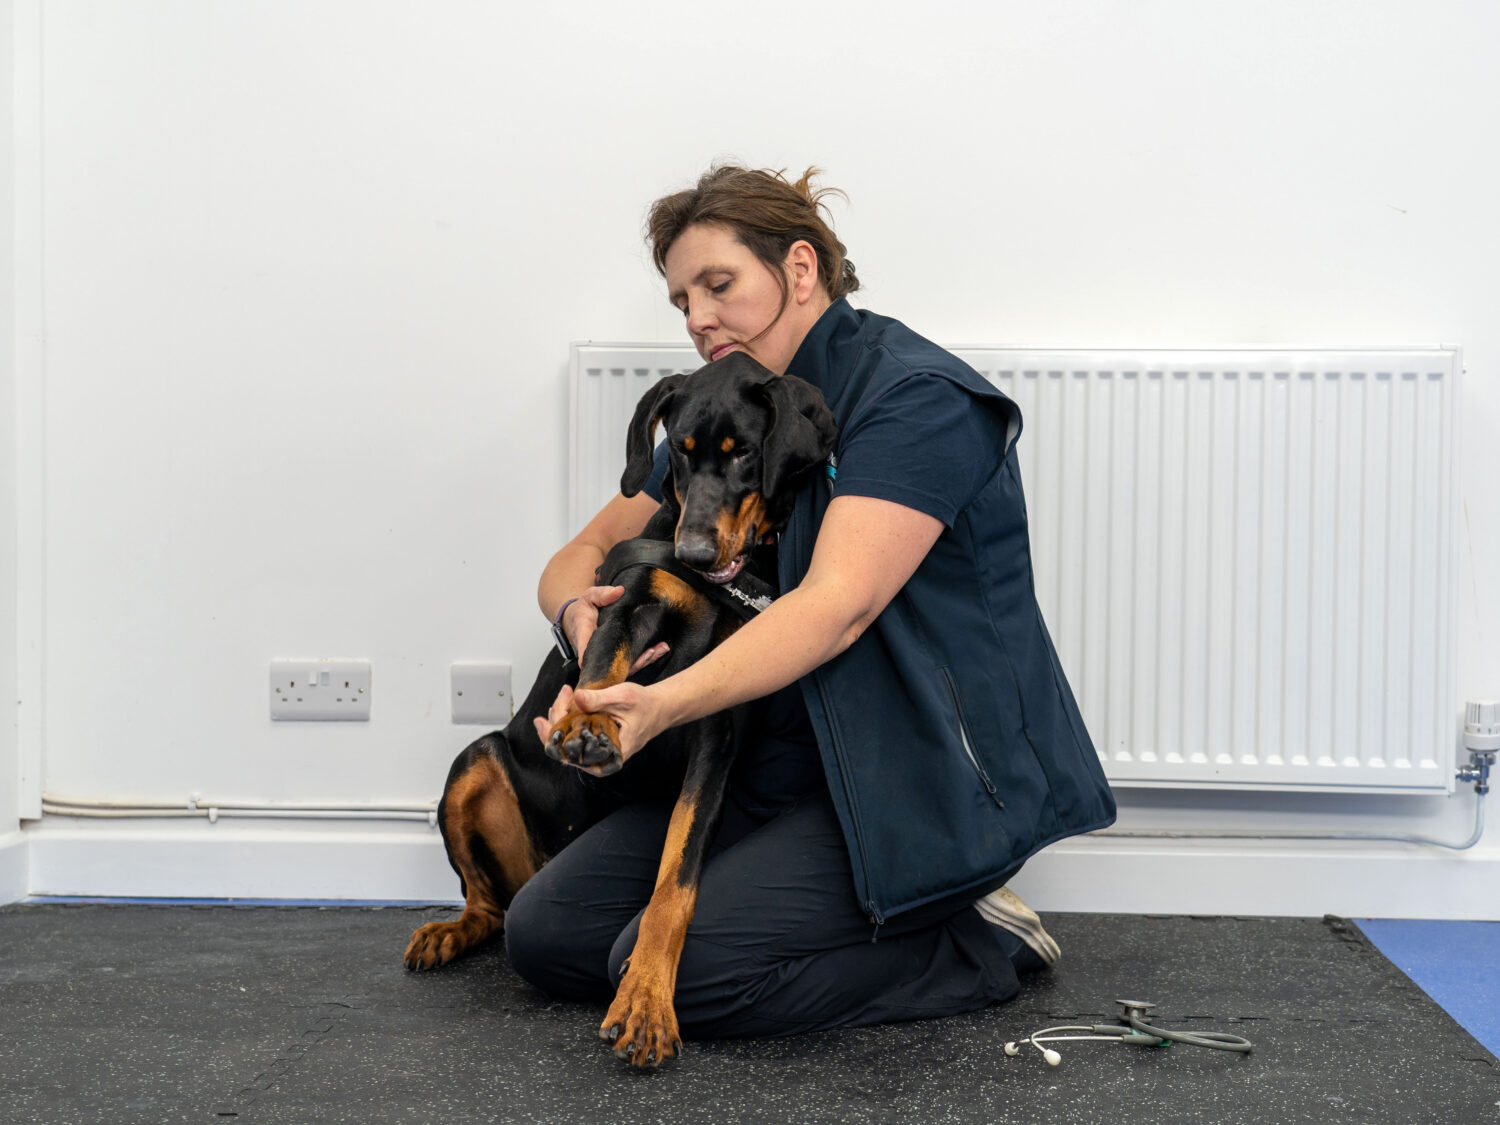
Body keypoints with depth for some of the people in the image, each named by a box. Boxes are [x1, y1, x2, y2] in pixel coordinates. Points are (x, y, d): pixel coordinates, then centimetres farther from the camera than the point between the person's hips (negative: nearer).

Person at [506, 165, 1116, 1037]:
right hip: (769, 770, 9)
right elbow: (585, 554, 13)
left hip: (928, 777, -9)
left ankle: (975, 948, -3)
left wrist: (663, 704, -41)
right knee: (544, 934, -3)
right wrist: (581, 612, -14)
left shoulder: (914, 396, -14)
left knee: (674, 971, -22)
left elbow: (838, 606, -27)